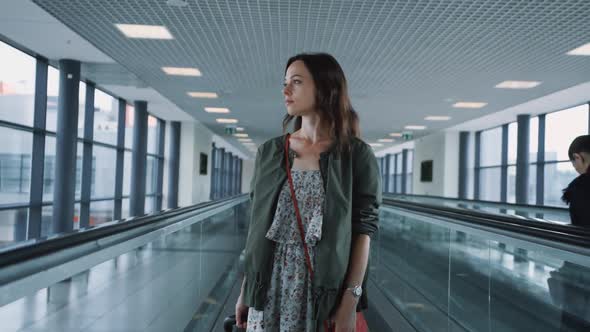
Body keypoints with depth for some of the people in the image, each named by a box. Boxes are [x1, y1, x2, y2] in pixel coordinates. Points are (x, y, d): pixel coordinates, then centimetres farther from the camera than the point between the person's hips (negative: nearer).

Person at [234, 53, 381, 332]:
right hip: (268, 288, 3)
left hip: (325, 291, -2)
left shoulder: (356, 155, -5)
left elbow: (364, 229, -7)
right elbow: (258, 224, 7)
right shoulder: (269, 152, 5)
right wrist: (245, 290, 6)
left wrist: (351, 300, -13)